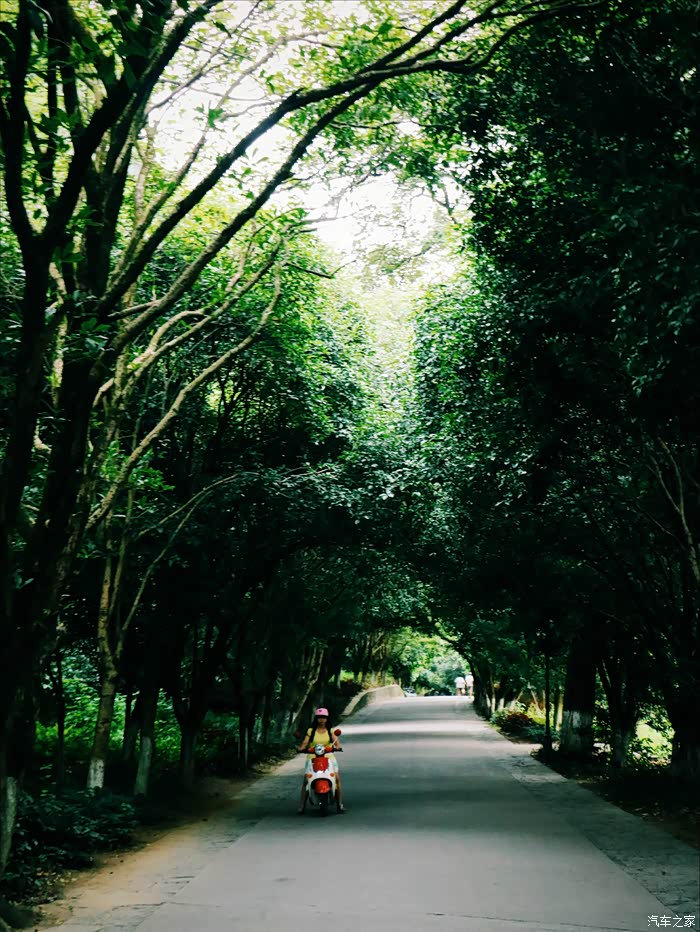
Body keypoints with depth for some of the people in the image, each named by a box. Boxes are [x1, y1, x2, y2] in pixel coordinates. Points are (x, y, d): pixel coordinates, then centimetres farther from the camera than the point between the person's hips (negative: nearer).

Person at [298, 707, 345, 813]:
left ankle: (340, 804, -9)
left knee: (337, 778, -18)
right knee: (305, 779, -16)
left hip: (328, 757, 0)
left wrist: (337, 747, -22)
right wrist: (301, 748, -20)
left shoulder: (331, 731, 12)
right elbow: (305, 742, 1)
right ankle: (301, 805, -7)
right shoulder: (311, 731, 10)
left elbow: (336, 742, 0)